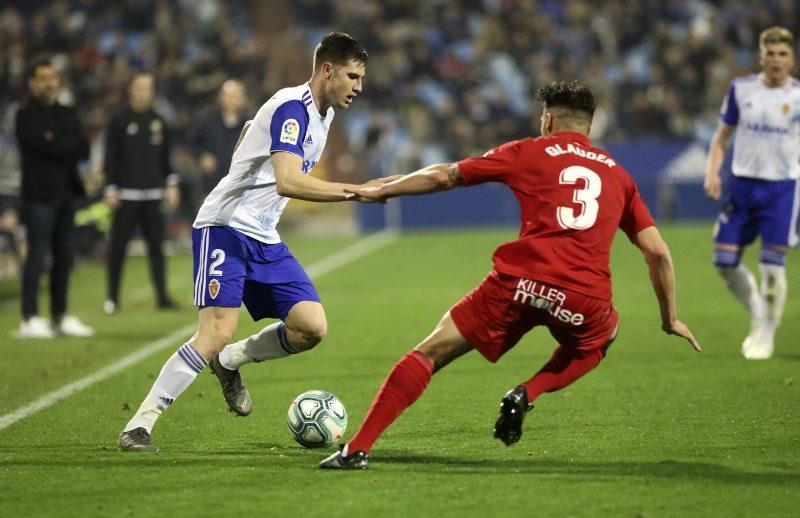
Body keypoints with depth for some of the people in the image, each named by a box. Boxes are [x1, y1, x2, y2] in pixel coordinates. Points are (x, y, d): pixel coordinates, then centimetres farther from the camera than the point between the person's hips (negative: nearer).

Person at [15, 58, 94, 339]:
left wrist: (58, 146, -9)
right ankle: (29, 318, -8)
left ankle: (60, 316, 15)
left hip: (66, 192, 7)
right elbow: (43, 145, -18)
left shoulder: (67, 115, 18)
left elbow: (83, 150, 7)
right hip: (39, 194, -7)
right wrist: (70, 147, -5)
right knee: (37, 255, -9)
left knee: (64, 256, 8)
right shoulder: (26, 115, -3)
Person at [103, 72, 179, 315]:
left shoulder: (158, 122, 11)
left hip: (153, 194, 3)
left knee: (156, 245, 2)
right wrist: (110, 190, -7)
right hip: (126, 194, -3)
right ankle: (112, 297, 6)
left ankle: (162, 296, 3)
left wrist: (171, 185, 7)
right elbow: (110, 157, -2)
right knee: (118, 246, -1)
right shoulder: (118, 121, -1)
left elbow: (165, 156, 15)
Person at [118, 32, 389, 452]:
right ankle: (138, 426, -13)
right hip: (225, 228, -9)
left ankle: (229, 362, 17)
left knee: (312, 327, -7)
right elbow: (288, 182, -33)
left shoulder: (321, 113, 11)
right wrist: (359, 191, -35)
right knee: (217, 333, -20)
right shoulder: (291, 107, -18)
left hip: (264, 240, 9)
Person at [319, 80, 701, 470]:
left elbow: (444, 177, 17)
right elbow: (657, 252, 19)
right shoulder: (618, 175, 22)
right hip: (587, 299, 2)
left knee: (430, 353, 8)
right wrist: (670, 318, 29)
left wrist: (381, 191, 30)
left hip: (520, 282, -2)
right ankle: (527, 394, 11)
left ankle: (357, 449, -3)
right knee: (601, 337, 36)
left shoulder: (528, 152, 16)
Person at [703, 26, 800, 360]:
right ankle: (758, 316, 24)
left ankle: (765, 337, 10)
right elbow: (722, 135, 11)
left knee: (772, 267, -8)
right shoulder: (741, 89, 3)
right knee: (725, 262, -1)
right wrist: (712, 171, -4)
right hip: (743, 183, 3)